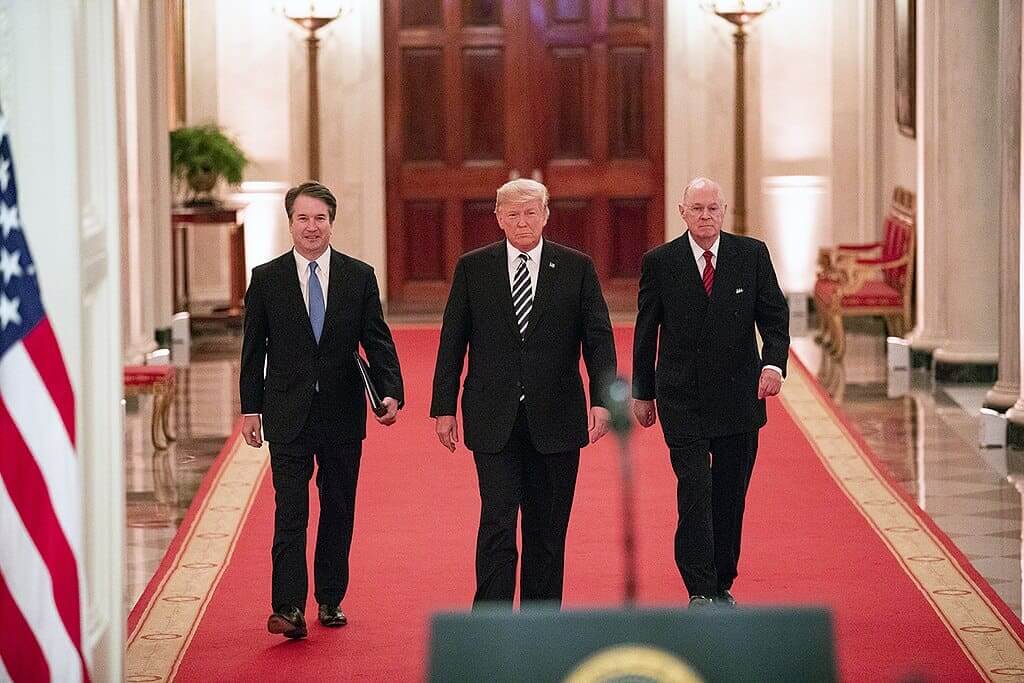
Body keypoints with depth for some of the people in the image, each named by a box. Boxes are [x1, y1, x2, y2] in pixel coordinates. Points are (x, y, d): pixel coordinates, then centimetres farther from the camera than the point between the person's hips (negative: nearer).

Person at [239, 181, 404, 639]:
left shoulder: (359, 276, 3)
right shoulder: (267, 279, 2)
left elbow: (378, 340, 1)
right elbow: (253, 349, 5)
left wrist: (391, 392, -14)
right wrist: (250, 408, 0)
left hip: (342, 413, 2)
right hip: (288, 416, -2)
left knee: (339, 511, 10)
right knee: (290, 511, -9)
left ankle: (330, 600, 21)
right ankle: (289, 607, -15)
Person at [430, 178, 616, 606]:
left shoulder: (577, 268, 4)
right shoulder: (473, 268, 4)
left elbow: (598, 339, 0)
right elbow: (452, 342, 6)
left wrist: (602, 398, -13)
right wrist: (444, 407, 1)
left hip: (555, 419, 1)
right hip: (494, 421, -1)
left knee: (547, 528, 8)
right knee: (497, 521, -8)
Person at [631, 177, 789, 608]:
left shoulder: (752, 255, 2)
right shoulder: (659, 262, 0)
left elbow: (774, 314, 2)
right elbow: (646, 330, 7)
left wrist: (774, 363, -16)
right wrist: (642, 392, 10)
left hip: (739, 394, 2)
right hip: (682, 399, -2)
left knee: (730, 497, 9)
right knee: (695, 491, -12)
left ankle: (722, 586, 20)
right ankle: (699, 592, -11)